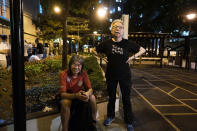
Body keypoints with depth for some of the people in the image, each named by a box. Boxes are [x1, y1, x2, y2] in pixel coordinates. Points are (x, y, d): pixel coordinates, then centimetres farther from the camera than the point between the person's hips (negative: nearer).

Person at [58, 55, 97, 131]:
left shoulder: (83, 74, -14)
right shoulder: (64, 74, -24)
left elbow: (90, 89, -13)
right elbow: (62, 94, -28)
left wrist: (87, 93, -40)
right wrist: (76, 95, -47)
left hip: (79, 94, 4)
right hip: (66, 96, -3)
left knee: (92, 97, -20)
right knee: (65, 102, -35)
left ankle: (93, 124, 0)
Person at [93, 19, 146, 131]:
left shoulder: (128, 43, -5)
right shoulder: (107, 43, -3)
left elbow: (142, 50, 6)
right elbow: (95, 50, 11)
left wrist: (133, 57, -7)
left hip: (125, 75, -1)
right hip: (111, 75, 1)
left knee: (126, 99, 8)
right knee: (111, 97, 16)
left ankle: (129, 122, 26)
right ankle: (110, 116, 39)